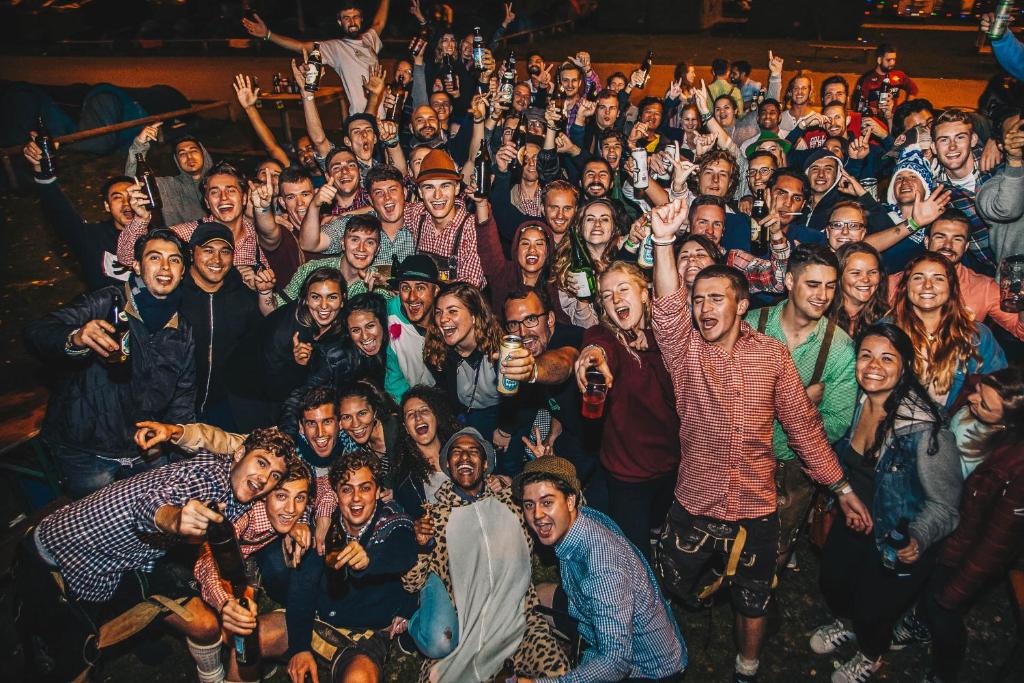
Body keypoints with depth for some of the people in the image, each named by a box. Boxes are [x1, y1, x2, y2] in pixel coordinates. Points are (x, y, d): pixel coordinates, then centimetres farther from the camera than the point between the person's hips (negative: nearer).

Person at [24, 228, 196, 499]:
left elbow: (183, 399, 8)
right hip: (85, 452, -4)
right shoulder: (107, 302, -10)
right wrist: (75, 339, -43)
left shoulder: (183, 335, 5)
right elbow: (37, 332, -22)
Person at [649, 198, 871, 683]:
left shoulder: (772, 355, -5)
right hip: (693, 508, 0)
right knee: (672, 597, 16)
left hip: (756, 511, 1)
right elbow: (667, 308, -28)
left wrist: (842, 487, 0)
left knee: (752, 604, 19)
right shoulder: (684, 351, -8)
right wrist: (663, 241, -44)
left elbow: (803, 424, 1)